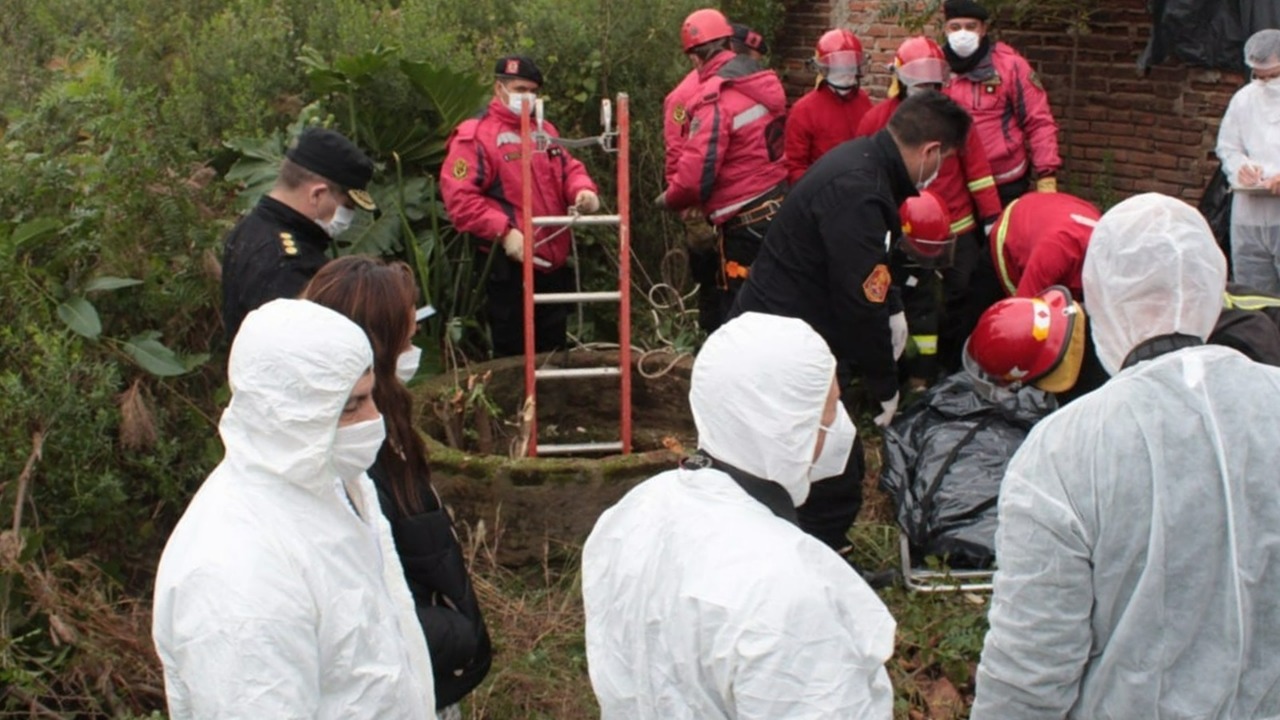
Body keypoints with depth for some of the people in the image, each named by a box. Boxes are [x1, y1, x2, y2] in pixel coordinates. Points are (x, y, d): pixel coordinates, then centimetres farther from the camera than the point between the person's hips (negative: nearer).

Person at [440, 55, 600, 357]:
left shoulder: (545, 131, 17)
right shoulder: (474, 136, -7)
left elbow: (569, 168, 19)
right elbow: (459, 197, -15)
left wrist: (582, 190, -6)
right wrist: (504, 232, -22)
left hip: (554, 263, 7)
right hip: (510, 266, -7)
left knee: (553, 351, 16)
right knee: (514, 356, 1)